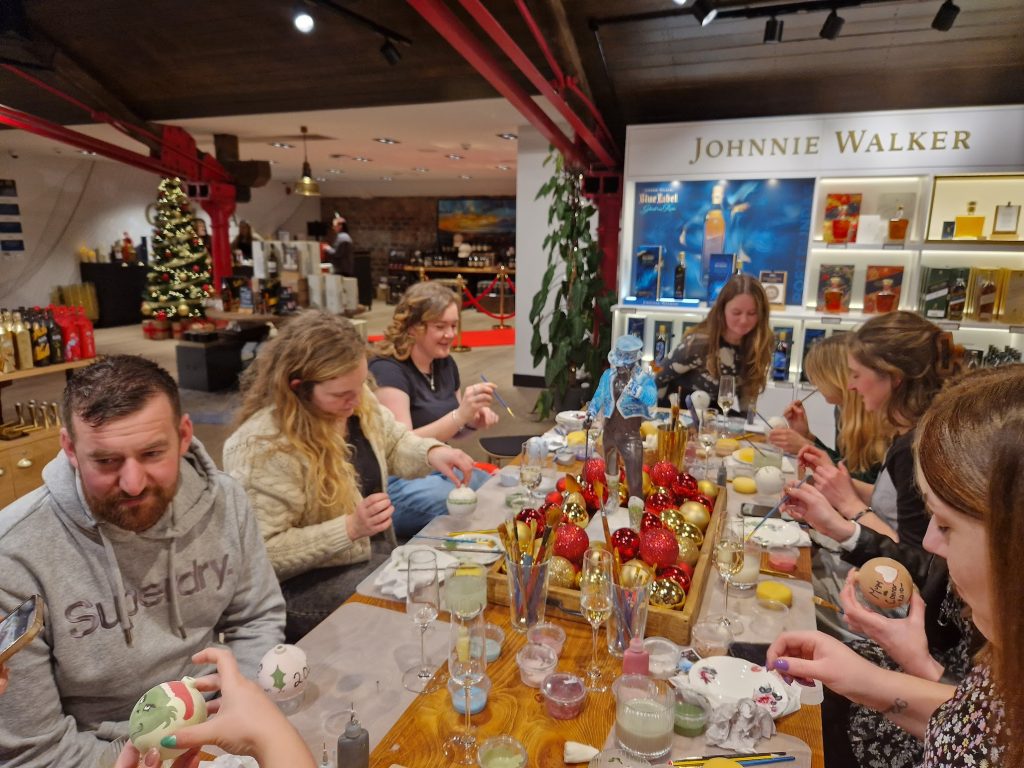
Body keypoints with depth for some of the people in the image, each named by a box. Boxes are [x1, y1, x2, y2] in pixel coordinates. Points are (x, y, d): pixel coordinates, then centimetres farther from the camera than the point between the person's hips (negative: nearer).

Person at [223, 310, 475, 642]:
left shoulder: (359, 401, -5)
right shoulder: (263, 447, -27)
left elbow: (394, 445, 10)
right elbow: (263, 554, -24)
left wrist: (432, 453, -11)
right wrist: (351, 528, -31)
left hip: (378, 553, 7)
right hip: (308, 584, -7)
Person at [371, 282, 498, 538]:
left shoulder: (446, 364, 8)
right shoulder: (387, 370, -16)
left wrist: (472, 422, -3)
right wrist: (460, 414, -33)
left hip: (441, 470, 8)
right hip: (398, 482, -8)